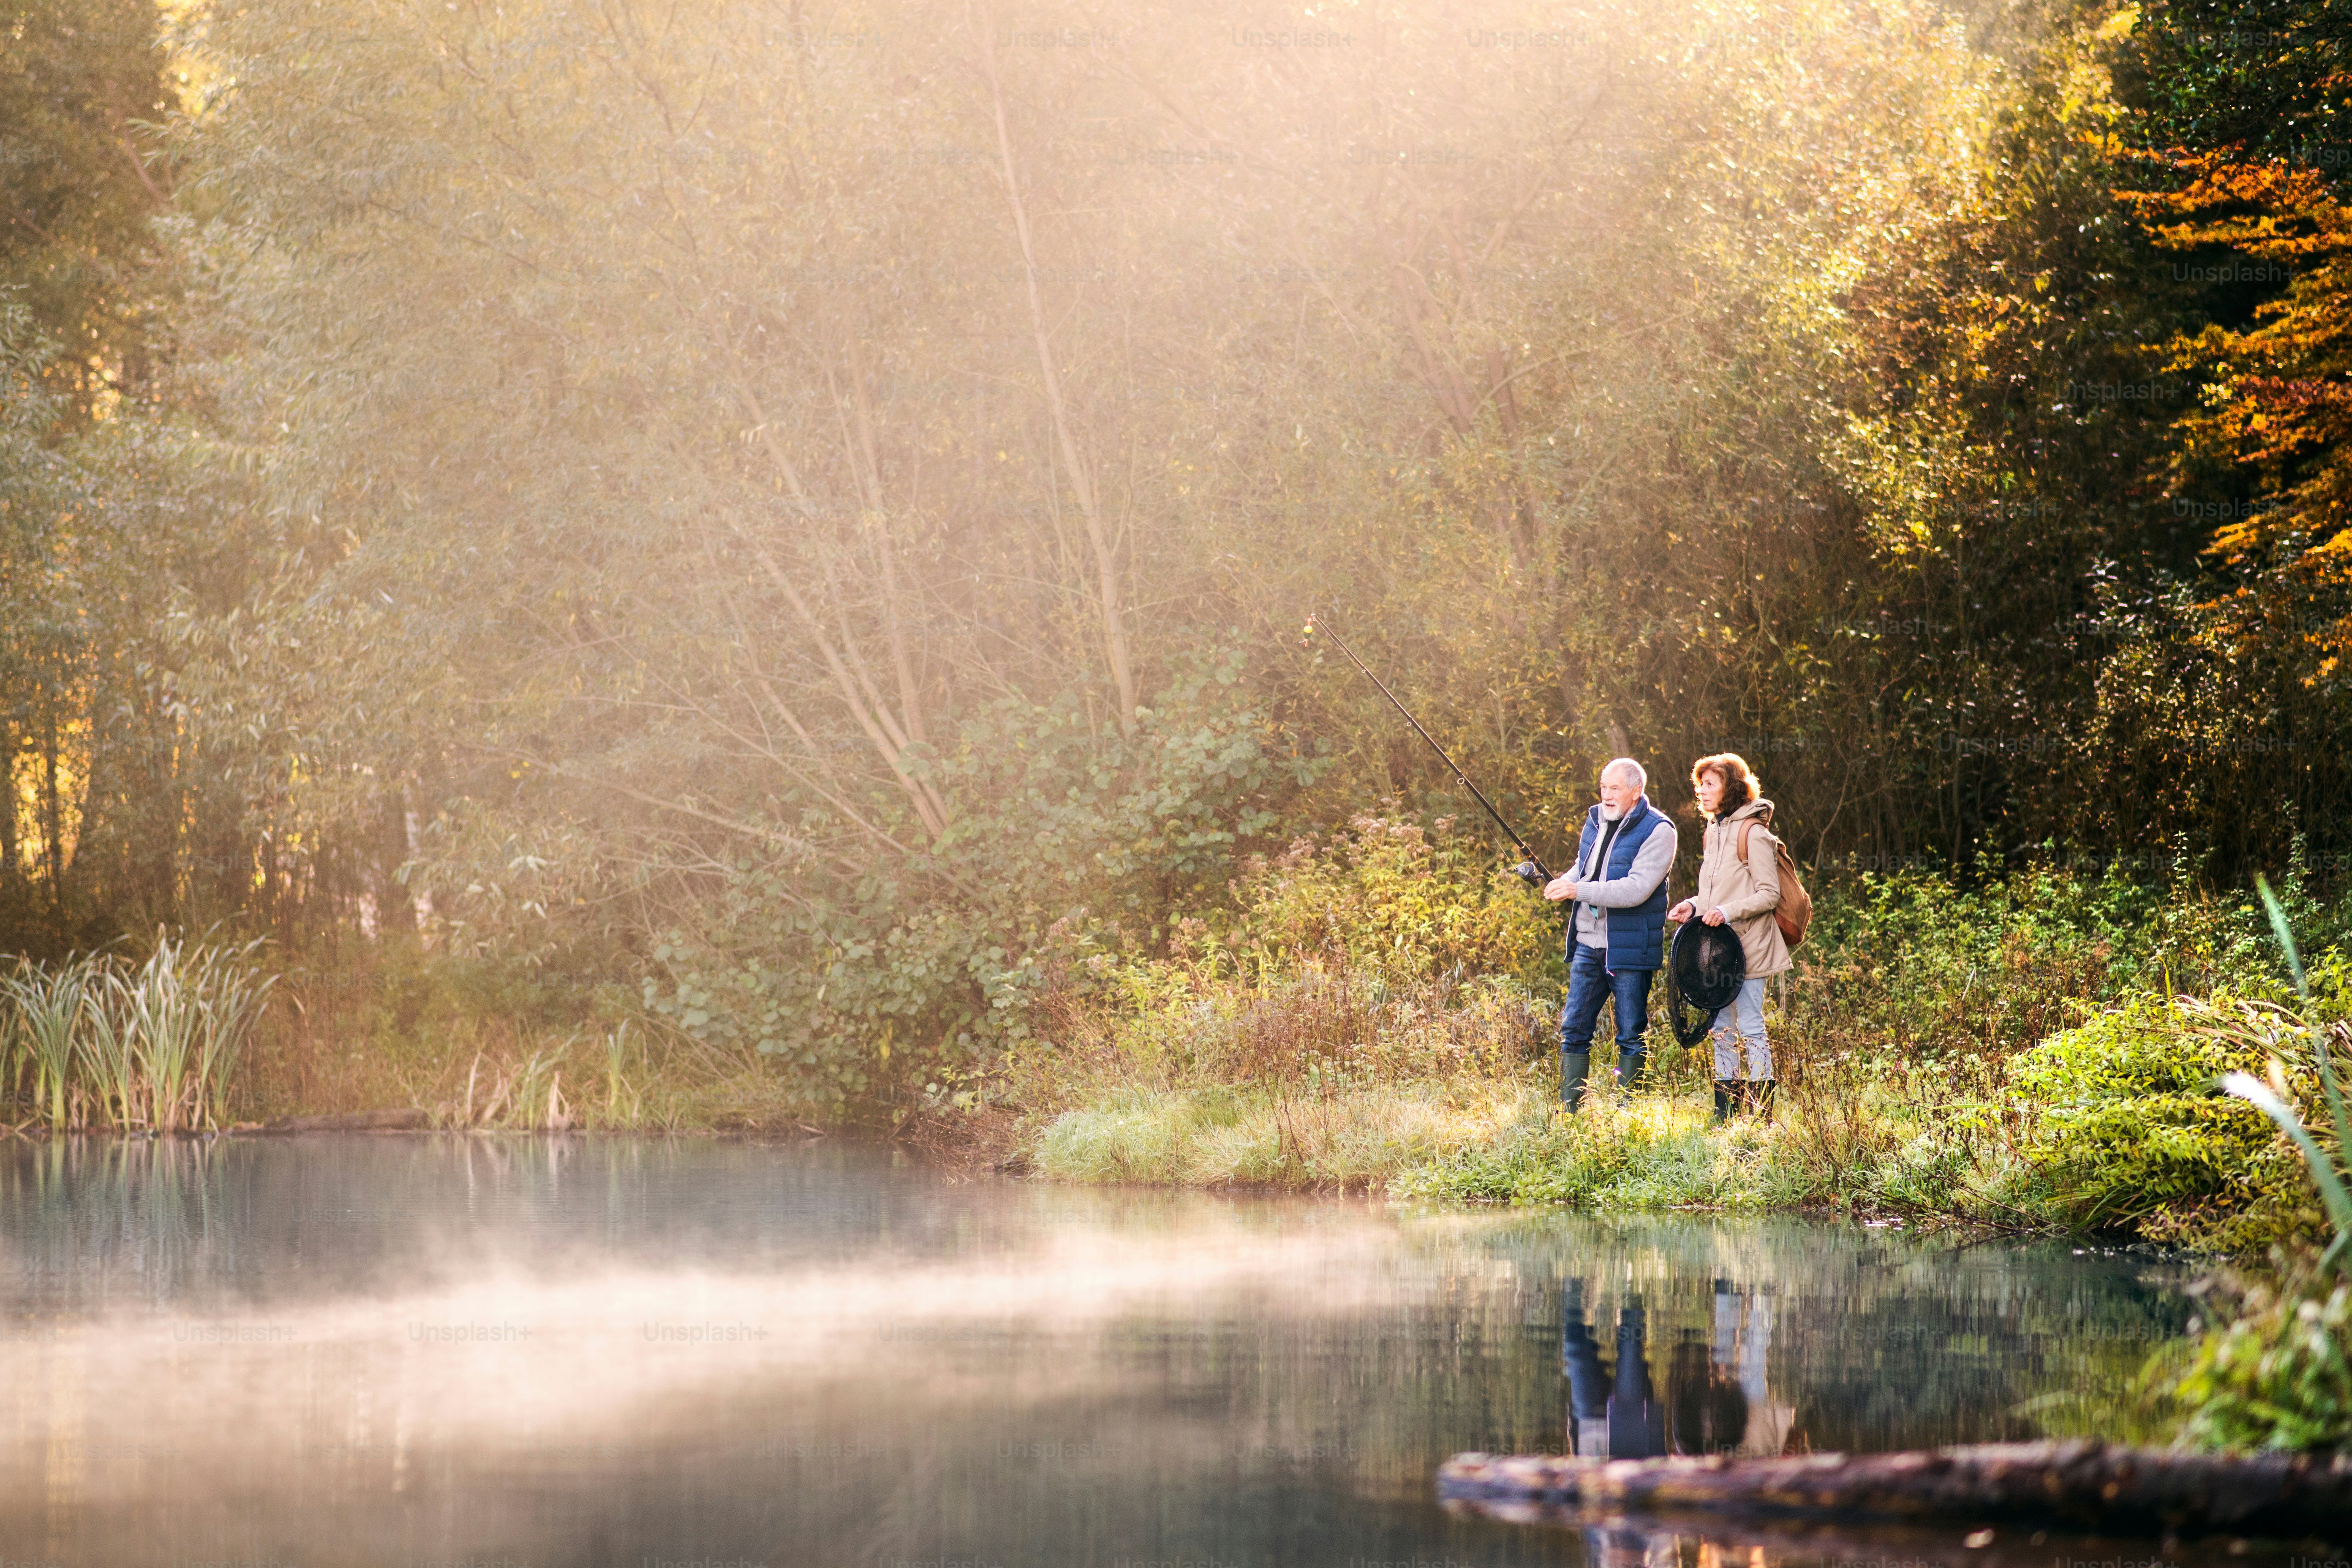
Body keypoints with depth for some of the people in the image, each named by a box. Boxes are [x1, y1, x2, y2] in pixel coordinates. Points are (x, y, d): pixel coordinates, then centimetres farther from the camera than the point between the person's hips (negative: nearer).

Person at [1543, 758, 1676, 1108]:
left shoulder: (1657, 831, -12)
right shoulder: (1596, 820, 11)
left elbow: (1637, 889, -22)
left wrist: (1579, 891, -26)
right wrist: (1564, 883, 0)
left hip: (1630, 951, -7)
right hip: (1588, 946, 7)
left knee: (1631, 1036, 2)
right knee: (1574, 1029, 5)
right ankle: (1570, 1109, 10)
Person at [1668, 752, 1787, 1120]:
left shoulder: (1753, 834, -11)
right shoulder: (1714, 833, 16)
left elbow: (1769, 895, -13)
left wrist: (1728, 912, -24)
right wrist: (1694, 907, 6)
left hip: (1747, 946, -9)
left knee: (1751, 1028, -7)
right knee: (1722, 1029, 11)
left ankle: (1761, 1114, -5)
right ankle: (1725, 1111, 16)